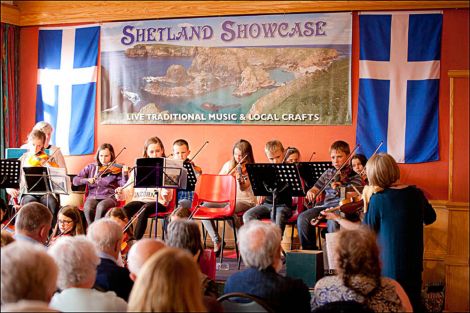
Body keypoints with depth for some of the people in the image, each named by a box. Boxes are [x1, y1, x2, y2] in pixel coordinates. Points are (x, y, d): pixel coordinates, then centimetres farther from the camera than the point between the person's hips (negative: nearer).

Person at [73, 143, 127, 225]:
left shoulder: (116, 169, 6)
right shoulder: (91, 167, 13)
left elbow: (124, 185, -8)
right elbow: (75, 180, 7)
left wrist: (125, 174, -26)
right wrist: (87, 180, -13)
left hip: (109, 197, -2)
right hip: (93, 197, 2)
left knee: (101, 207, -35)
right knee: (88, 208, -31)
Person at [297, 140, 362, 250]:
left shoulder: (354, 176, 3)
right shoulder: (328, 173, 19)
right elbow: (316, 188, 21)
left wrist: (339, 189, -25)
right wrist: (311, 192, -3)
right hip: (325, 205, 5)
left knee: (333, 221, -38)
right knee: (302, 218, -20)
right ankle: (310, 249, -4)